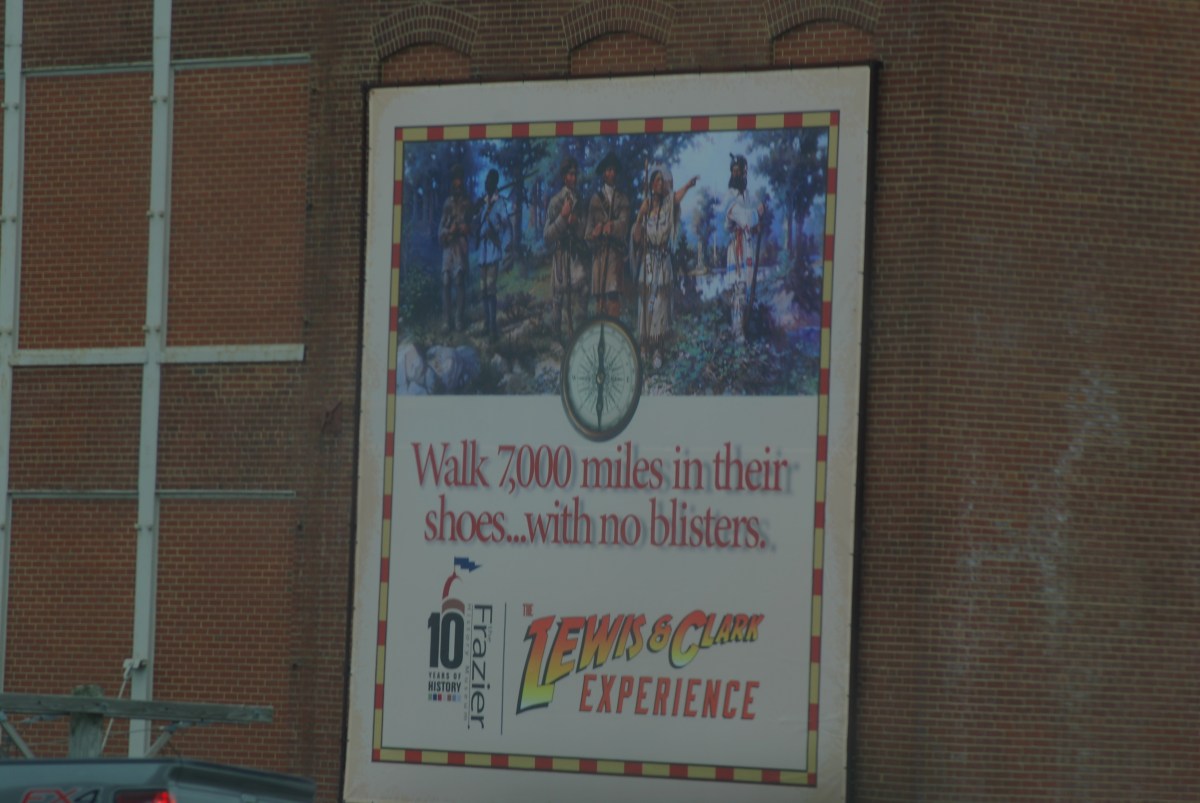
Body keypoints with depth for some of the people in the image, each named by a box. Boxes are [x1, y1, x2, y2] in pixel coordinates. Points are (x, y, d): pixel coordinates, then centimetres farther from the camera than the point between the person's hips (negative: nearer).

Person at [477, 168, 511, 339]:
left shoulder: (500, 202, -6)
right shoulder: (483, 202, 14)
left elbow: (507, 224, -11)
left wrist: (506, 247, -16)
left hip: (493, 250, -7)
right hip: (482, 250, 7)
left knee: (490, 289, -11)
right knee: (484, 290, 10)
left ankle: (493, 326, -11)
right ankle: (487, 324, 16)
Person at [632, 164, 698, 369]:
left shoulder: (668, 204, 1)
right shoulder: (646, 206, 6)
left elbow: (678, 196, -25)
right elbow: (637, 238, 1)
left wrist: (688, 186, -47)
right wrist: (640, 215, -12)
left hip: (664, 264, -1)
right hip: (647, 262, 2)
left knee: (660, 304, -3)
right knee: (645, 303, 2)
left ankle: (658, 351, -3)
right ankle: (645, 347, 8)